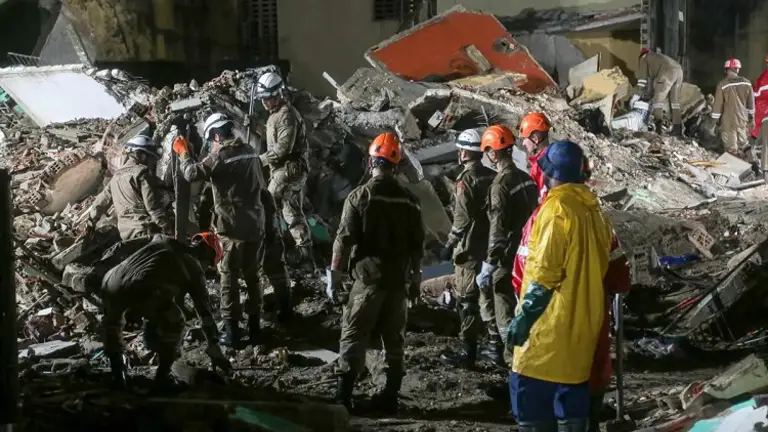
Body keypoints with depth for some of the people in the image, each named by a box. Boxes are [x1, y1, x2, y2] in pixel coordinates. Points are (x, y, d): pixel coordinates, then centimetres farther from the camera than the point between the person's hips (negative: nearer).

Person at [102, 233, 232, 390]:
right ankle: (162, 376, 24)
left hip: (112, 284, 5)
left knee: (112, 320, 38)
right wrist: (215, 352, 35)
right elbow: (205, 313, 27)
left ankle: (117, 372, 36)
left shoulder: (161, 241, 32)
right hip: (143, 292, -5)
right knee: (174, 323, 24)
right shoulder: (195, 269, 22)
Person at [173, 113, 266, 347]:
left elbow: (192, 173, -19)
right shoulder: (251, 151, 8)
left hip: (233, 226, -6)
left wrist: (183, 153, -3)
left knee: (229, 278, 1)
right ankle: (254, 325, 19)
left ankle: (231, 329, 0)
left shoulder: (220, 156, -13)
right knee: (252, 275, 15)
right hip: (256, 223, 6)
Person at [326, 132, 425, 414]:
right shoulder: (409, 200, 5)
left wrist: (334, 277, -5)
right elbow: (417, 244, 9)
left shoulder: (360, 196, -9)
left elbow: (344, 240, -12)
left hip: (368, 277, -4)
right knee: (394, 340, 12)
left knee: (353, 337, 0)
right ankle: (390, 397, 13)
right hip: (398, 280, 4)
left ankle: (343, 396, -8)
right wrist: (415, 279, 19)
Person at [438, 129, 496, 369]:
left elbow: (462, 218, -18)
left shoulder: (466, 179, -14)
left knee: (467, 298, -3)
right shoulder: (493, 176, 8)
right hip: (491, 246, 8)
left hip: (469, 249, -8)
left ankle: (468, 351, -2)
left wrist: (450, 245, -11)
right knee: (488, 294, 18)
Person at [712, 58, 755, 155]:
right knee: (743, 143, 18)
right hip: (743, 120, 4)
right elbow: (751, 102, 7)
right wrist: (751, 118, 19)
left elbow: (718, 104, -10)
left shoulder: (723, 85, -14)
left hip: (728, 121, -4)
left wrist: (715, 119, 1)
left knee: (731, 147, 4)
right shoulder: (746, 83, -2)